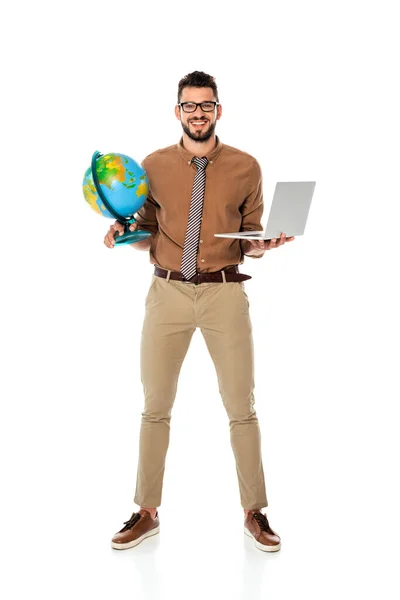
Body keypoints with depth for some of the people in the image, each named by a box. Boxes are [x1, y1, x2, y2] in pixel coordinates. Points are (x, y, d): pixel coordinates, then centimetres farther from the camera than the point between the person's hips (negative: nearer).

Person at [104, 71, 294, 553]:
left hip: (225, 293, -1)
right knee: (155, 406, 7)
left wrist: (262, 246, -14)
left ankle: (255, 513, 19)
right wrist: (125, 234, -8)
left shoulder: (245, 168, 3)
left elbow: (250, 241, 8)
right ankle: (147, 512, 21)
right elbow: (149, 236, 12)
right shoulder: (154, 166, 6)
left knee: (241, 406, 4)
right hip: (167, 292, 1)